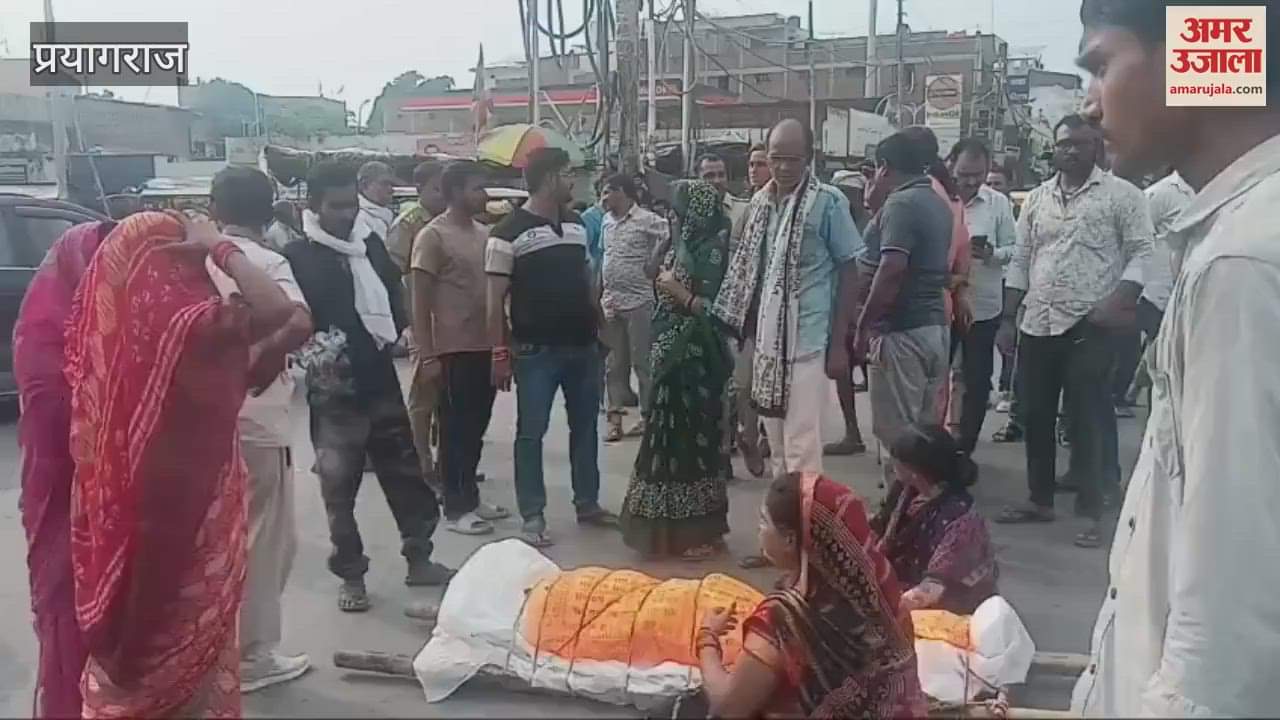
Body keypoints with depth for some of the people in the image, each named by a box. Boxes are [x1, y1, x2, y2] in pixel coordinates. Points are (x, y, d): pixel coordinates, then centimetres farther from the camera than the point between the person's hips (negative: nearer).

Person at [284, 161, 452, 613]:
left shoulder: (371, 243, 8)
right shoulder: (298, 257, -7)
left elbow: (394, 295, 18)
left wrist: (393, 333, 3)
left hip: (381, 381, 5)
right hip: (334, 391, -5)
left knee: (406, 473, 13)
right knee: (339, 488, 6)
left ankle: (418, 558, 28)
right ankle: (351, 576, 20)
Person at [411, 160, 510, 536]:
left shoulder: (484, 233, 11)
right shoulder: (433, 236, -10)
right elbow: (420, 302, -11)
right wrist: (427, 356, -15)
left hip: (486, 346, 7)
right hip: (455, 349, -7)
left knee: (476, 427, 15)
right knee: (456, 429, 3)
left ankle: (470, 496, 28)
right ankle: (456, 508, 13)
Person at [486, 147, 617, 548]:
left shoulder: (577, 226, 10)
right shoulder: (509, 233, -9)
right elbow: (495, 301, -9)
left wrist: (598, 325, 13)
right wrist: (500, 352, -12)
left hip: (583, 346, 6)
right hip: (536, 351, -6)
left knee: (585, 428, 14)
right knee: (531, 433, 3)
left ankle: (587, 504, 28)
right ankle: (532, 516, 13)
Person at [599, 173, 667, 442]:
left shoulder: (648, 220, -9)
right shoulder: (607, 222, 13)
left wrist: (652, 267, -11)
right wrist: (601, 293, 15)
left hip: (638, 301, -7)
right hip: (610, 301, 7)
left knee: (642, 361, -1)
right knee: (614, 363, 8)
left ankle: (648, 416, 9)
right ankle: (615, 417, 13)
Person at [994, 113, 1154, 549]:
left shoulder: (1121, 195, -2)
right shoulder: (1036, 199, 12)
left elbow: (1142, 252, -5)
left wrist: (1117, 300, -19)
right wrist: (1008, 318, 8)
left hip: (1089, 327, -5)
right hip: (1037, 324, 5)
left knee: (1086, 421, 0)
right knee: (1036, 417, 11)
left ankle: (1091, 512, 10)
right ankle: (1040, 499, 24)